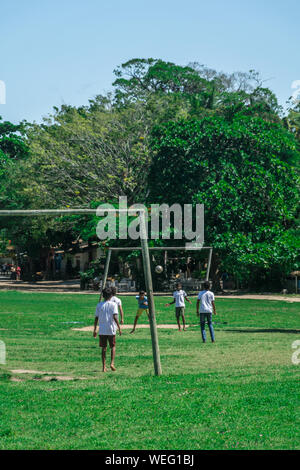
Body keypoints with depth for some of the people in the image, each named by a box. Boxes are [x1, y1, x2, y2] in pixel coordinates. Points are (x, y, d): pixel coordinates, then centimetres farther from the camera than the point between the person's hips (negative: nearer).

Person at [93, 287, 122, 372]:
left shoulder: (99, 305, 4)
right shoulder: (113, 304, -4)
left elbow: (96, 318, 4)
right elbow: (115, 317, -14)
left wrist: (95, 330, 12)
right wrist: (119, 328, -9)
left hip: (102, 330, 2)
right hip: (111, 330, -2)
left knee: (104, 348, 9)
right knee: (113, 347, 12)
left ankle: (104, 367, 6)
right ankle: (112, 363, -5)